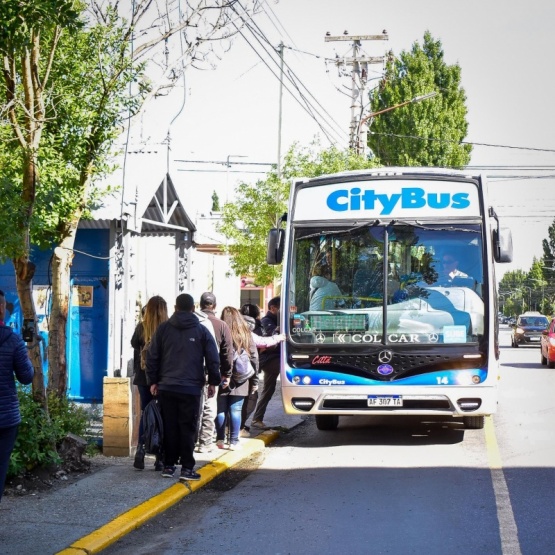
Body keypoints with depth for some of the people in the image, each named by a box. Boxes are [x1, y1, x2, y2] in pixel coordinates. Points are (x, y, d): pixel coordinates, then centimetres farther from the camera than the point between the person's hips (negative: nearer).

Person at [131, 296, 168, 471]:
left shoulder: (141, 327, -3)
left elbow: (134, 344, 15)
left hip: (144, 377, 2)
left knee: (145, 414, 12)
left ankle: (140, 450, 1)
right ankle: (160, 457, 4)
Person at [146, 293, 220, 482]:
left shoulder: (163, 328, 5)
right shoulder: (201, 330, 1)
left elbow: (152, 356, 5)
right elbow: (213, 359, 1)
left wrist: (153, 381, 11)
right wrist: (213, 382, 10)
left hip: (166, 387, 2)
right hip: (191, 388, -2)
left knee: (169, 427, 8)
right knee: (187, 428, -1)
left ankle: (169, 465, 11)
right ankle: (187, 468, -3)